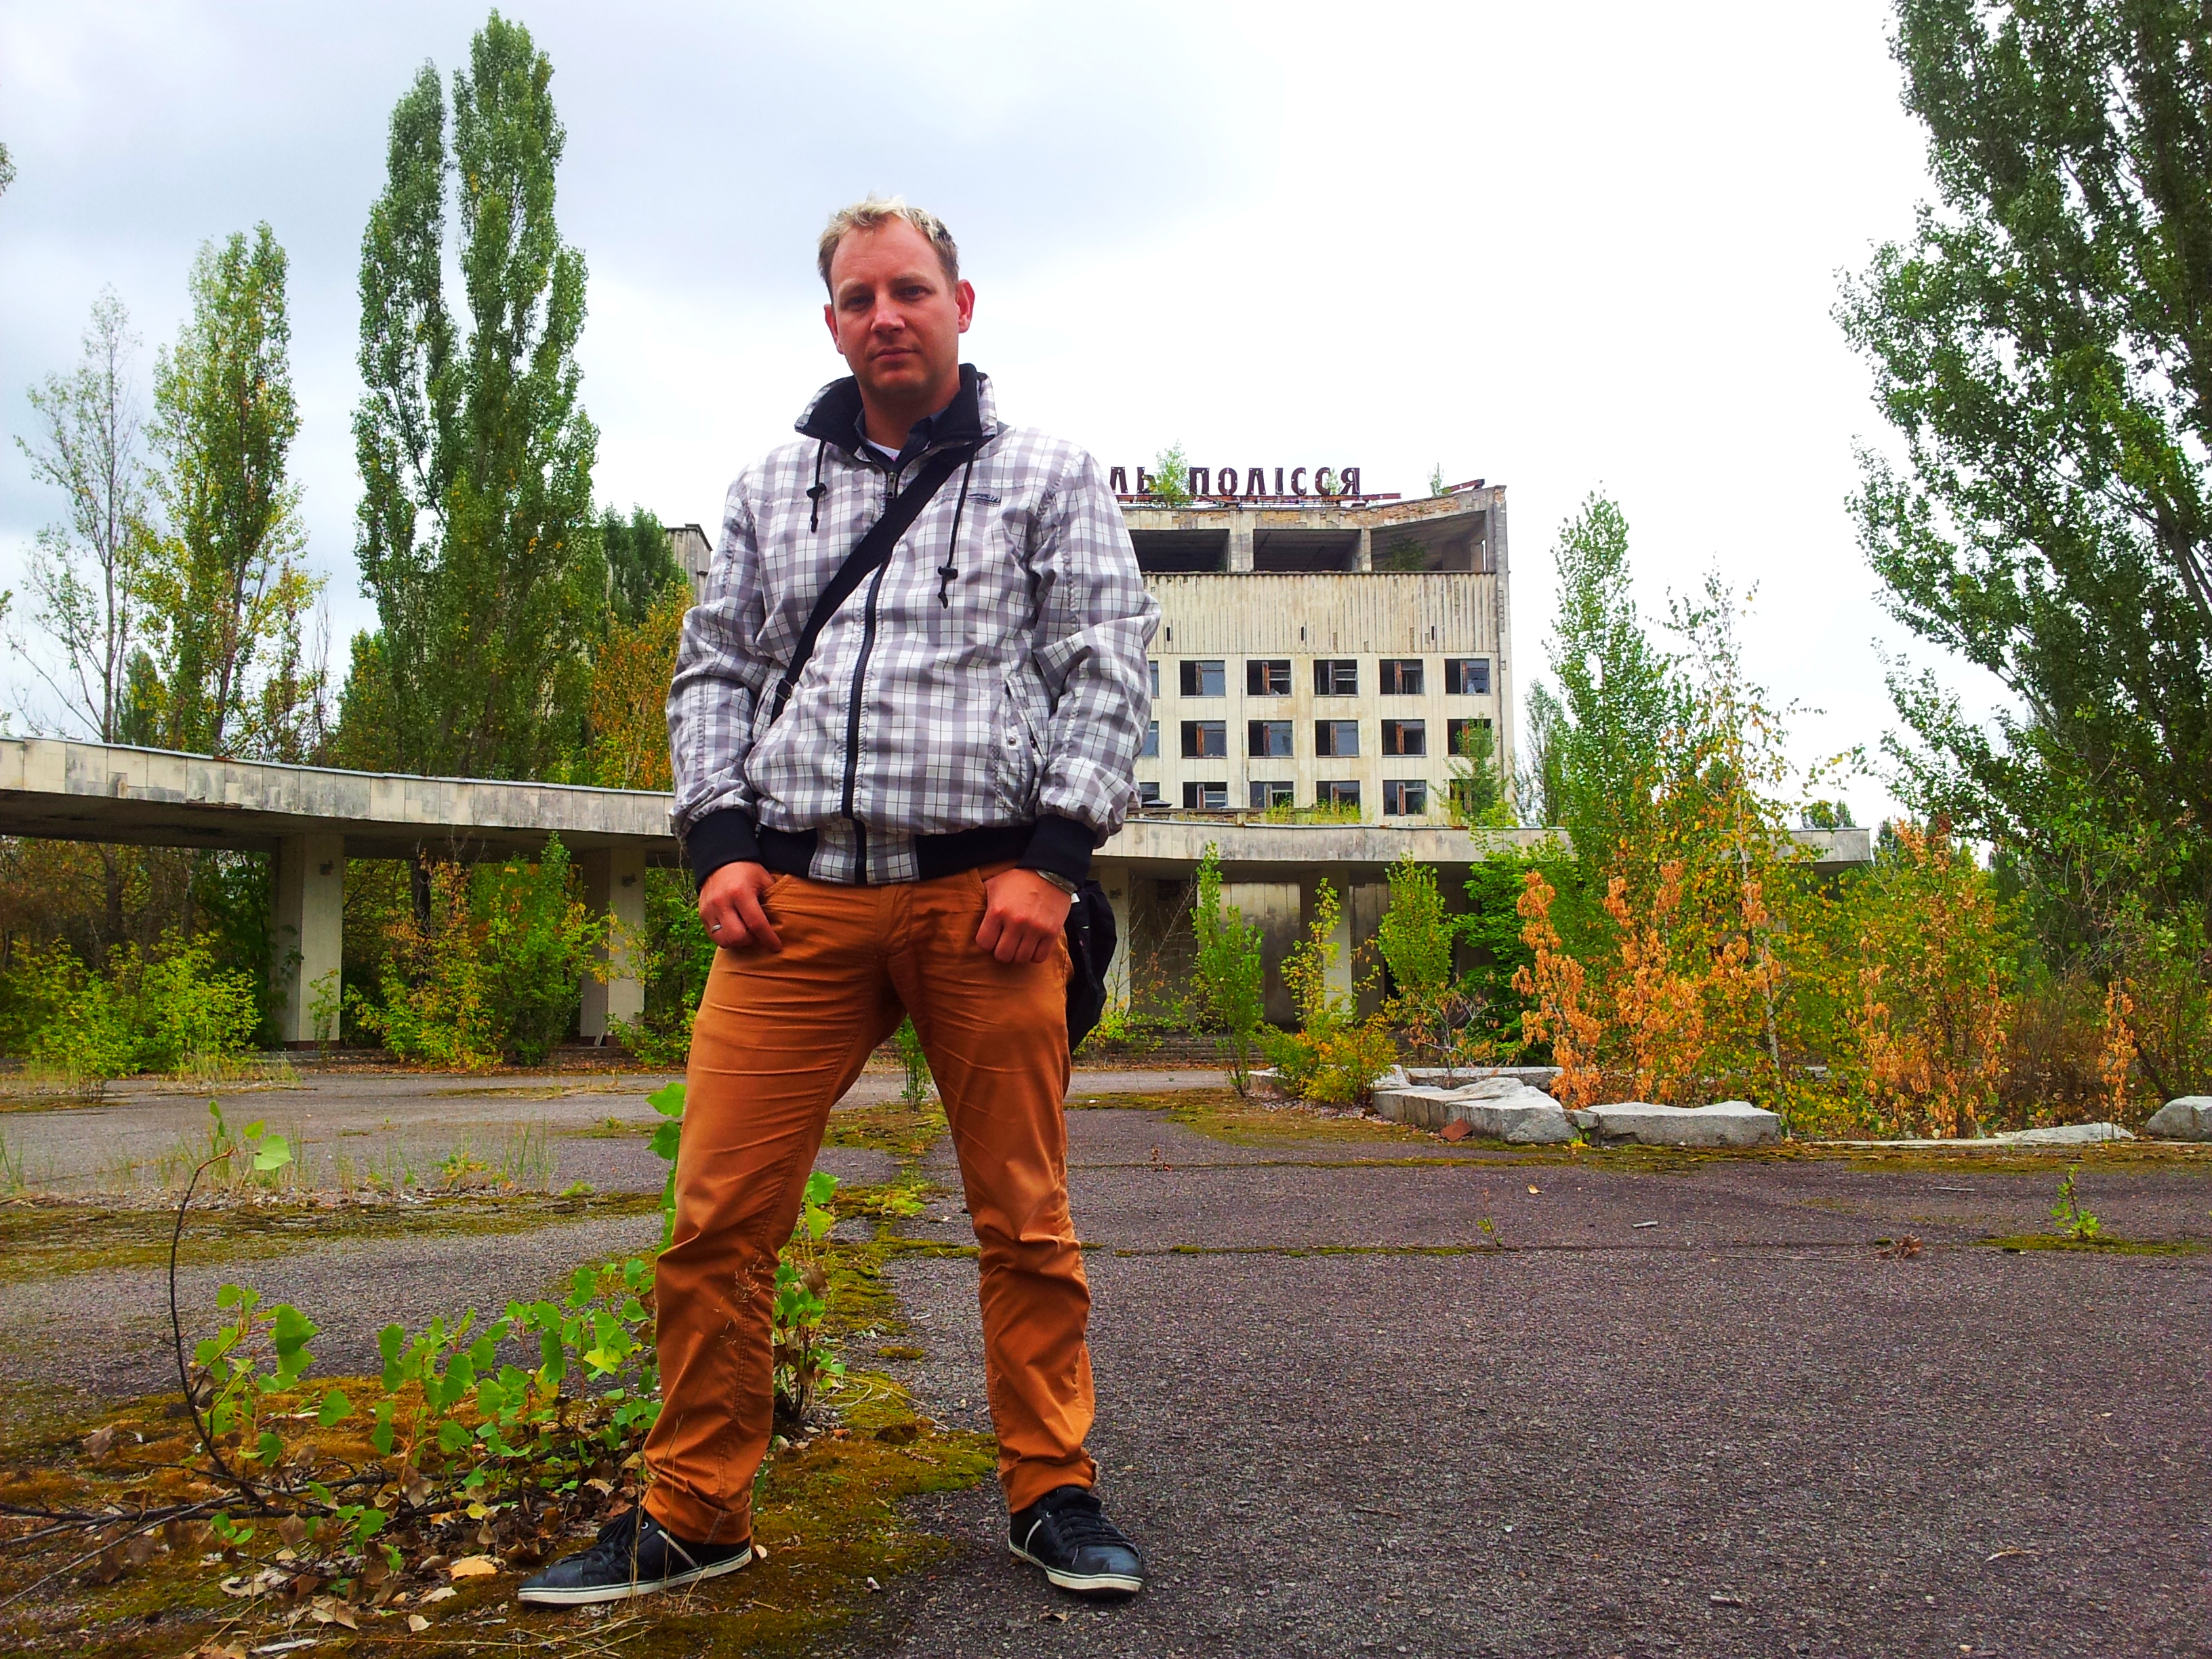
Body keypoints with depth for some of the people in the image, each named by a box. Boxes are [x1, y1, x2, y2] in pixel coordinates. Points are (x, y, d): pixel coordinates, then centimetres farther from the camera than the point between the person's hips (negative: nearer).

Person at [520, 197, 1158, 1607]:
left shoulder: (1052, 476, 10)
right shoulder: (772, 489, 19)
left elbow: (1110, 669, 3)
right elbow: (714, 668, 19)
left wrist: (1053, 858, -8)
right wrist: (718, 840, 3)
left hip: (986, 893, -2)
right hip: (795, 894, 3)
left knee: (1026, 1217, 4)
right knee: (718, 1219, -1)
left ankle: (1053, 1494, 19)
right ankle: (696, 1516, 13)